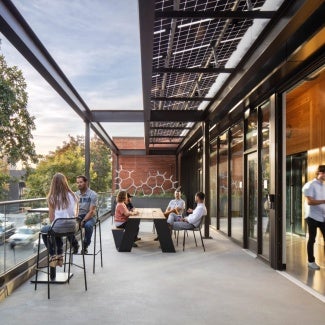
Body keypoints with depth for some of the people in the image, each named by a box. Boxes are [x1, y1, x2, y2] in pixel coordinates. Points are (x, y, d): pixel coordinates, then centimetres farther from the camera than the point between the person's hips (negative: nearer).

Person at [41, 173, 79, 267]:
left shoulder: (52, 198, -8)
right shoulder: (73, 196, 4)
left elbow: (51, 218, -3)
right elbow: (76, 214, 10)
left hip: (60, 226, -4)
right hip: (73, 227, 5)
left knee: (44, 230, 29)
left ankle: (53, 256, 28)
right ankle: (59, 256, 37)